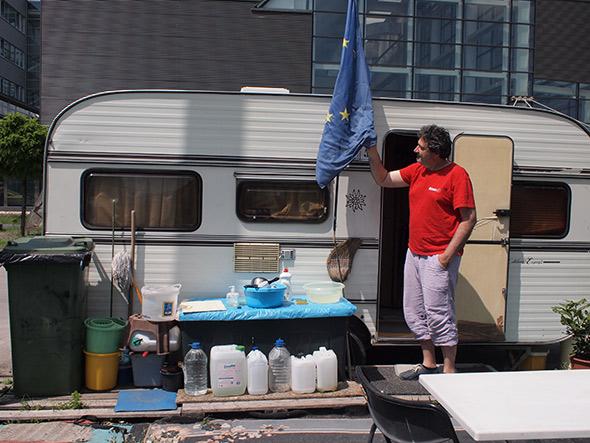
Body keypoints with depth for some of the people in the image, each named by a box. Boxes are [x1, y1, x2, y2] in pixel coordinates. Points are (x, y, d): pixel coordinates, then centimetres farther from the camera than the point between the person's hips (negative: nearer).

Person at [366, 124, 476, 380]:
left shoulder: (457, 175, -12)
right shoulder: (417, 170, 12)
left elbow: (469, 218, -14)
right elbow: (384, 180, 19)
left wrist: (448, 254, -18)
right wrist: (372, 153, 6)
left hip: (438, 258, -8)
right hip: (414, 253, 9)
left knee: (438, 313, -6)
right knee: (414, 312, 13)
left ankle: (449, 371, 6)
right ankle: (428, 365, 25)